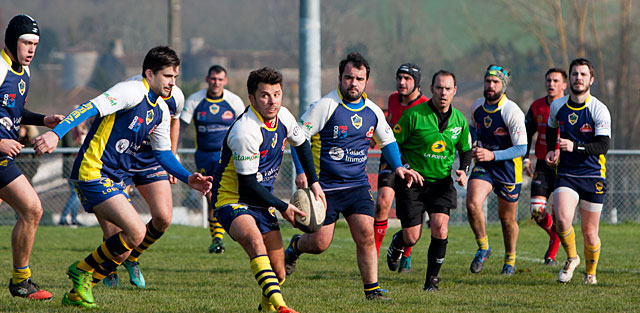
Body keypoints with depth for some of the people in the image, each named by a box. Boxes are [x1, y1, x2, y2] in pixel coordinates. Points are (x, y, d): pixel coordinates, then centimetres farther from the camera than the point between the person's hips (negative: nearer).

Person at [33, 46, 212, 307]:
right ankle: (82, 270, 1)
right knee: (136, 231, -18)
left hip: (113, 178, 10)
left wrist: (189, 179, 7)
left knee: (120, 246, 9)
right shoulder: (133, 91, -14)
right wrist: (56, 133, -38)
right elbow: (92, 107, -25)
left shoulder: (161, 111, 14)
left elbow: (163, 153, 22)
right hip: (92, 172, -10)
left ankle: (77, 294, 22)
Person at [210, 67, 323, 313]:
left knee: (278, 273, 3)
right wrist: (283, 207, -14)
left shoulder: (282, 116, -1)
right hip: (232, 199, -7)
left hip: (262, 202, 7)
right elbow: (248, 185, -21)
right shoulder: (245, 131, -25)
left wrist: (314, 183, 15)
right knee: (254, 239, -38)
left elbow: (302, 145, 21)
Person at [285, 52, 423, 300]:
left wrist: (398, 167, 7)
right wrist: (302, 172, -20)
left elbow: (387, 140, 23)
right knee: (319, 243, -2)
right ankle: (296, 246, 33)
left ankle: (372, 290, -2)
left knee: (366, 235, -11)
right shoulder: (325, 106, -11)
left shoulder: (373, 112, 6)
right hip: (325, 186, -4)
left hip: (357, 185, 4)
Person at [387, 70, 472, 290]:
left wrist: (463, 171, -2)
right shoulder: (414, 115, -13)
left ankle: (432, 278, 0)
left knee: (440, 227, -16)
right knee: (412, 237, -3)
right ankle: (397, 243, 36)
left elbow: (466, 150, 16)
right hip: (412, 182, -3)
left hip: (442, 182, 3)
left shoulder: (459, 120, 1)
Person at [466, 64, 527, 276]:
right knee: (472, 204, -22)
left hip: (508, 169, -4)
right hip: (483, 166, 4)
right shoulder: (476, 106, -1)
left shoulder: (512, 112, -19)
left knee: (507, 218, 8)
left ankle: (510, 260, 31)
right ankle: (483, 247, 0)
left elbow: (521, 148, -19)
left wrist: (492, 155, -29)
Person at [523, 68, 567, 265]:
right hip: (543, 166, 3)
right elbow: (526, 135, 14)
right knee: (537, 210, -9)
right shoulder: (537, 107, 5)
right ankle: (554, 234, 22)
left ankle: (552, 254, 12)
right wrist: (525, 159, 3)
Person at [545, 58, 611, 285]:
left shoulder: (599, 110, -9)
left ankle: (590, 272, 30)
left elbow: (603, 146, -18)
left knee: (589, 233, 2)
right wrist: (552, 150, 12)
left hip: (593, 176, -2)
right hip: (566, 175, 2)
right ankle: (571, 258, 7)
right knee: (562, 220, -22)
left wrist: (575, 146, -30)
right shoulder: (557, 106, 4)